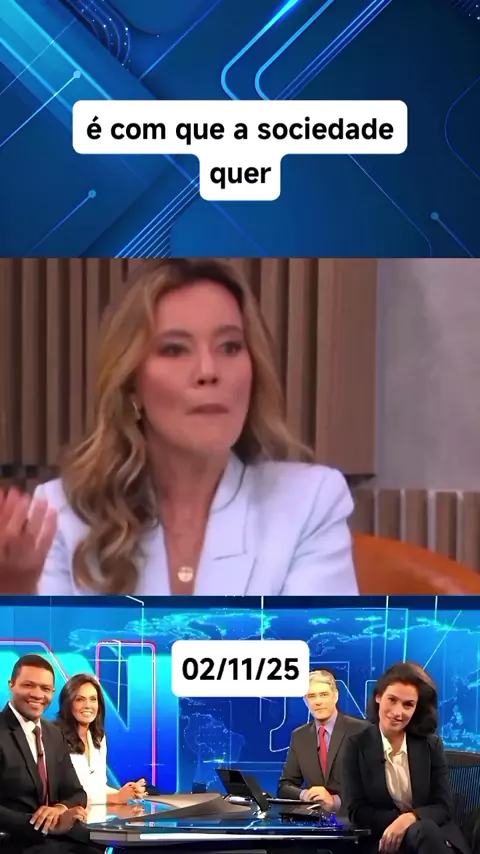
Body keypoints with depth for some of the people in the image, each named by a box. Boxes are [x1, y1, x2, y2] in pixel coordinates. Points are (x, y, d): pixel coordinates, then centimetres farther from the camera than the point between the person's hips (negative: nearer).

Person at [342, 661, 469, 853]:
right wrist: (399, 819, -16)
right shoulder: (357, 745, 2)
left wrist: (410, 818, -19)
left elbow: (443, 807, 2)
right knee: (425, 830, -34)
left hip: (435, 835, 2)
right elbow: (357, 812, -2)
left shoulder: (431, 745, 6)